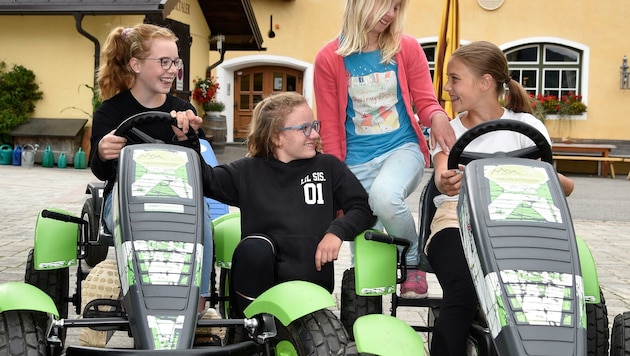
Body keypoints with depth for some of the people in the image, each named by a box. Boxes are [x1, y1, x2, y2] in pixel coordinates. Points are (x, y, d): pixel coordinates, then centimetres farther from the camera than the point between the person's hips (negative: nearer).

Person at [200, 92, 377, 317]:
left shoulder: (328, 167, 11)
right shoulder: (249, 171, 11)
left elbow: (364, 207, 7)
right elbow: (205, 180, 1)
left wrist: (337, 231, -12)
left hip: (312, 283, 0)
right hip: (260, 281, 0)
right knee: (255, 247, -32)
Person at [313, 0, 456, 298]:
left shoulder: (407, 48, -1)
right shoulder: (329, 59, -3)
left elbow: (425, 100, 3)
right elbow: (330, 130, 0)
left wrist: (437, 117, -22)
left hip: (402, 148, -1)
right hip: (358, 161, 1)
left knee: (384, 196, -34)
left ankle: (414, 259, -6)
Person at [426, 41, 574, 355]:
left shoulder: (526, 127, 13)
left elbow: (563, 186, 6)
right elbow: (441, 178, -2)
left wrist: (558, 181, -20)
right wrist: (446, 183, -28)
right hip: (458, 219, 1)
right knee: (462, 293, -33)